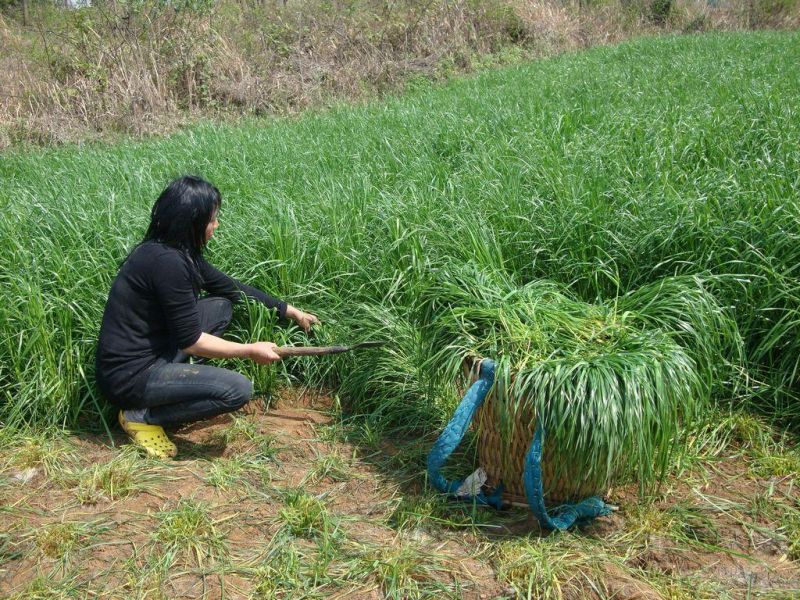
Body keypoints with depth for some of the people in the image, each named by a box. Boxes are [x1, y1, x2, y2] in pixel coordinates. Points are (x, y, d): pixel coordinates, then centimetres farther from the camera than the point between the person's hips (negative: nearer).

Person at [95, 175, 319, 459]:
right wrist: (250, 351, -9)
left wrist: (291, 311, 17)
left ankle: (183, 382, 9)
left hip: (151, 352, 9)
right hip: (129, 376, -9)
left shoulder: (177, 252, 5)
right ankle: (142, 415, -5)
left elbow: (230, 287, 15)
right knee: (238, 389, -18)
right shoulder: (167, 262, -24)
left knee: (222, 305, 13)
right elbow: (190, 340, -19)